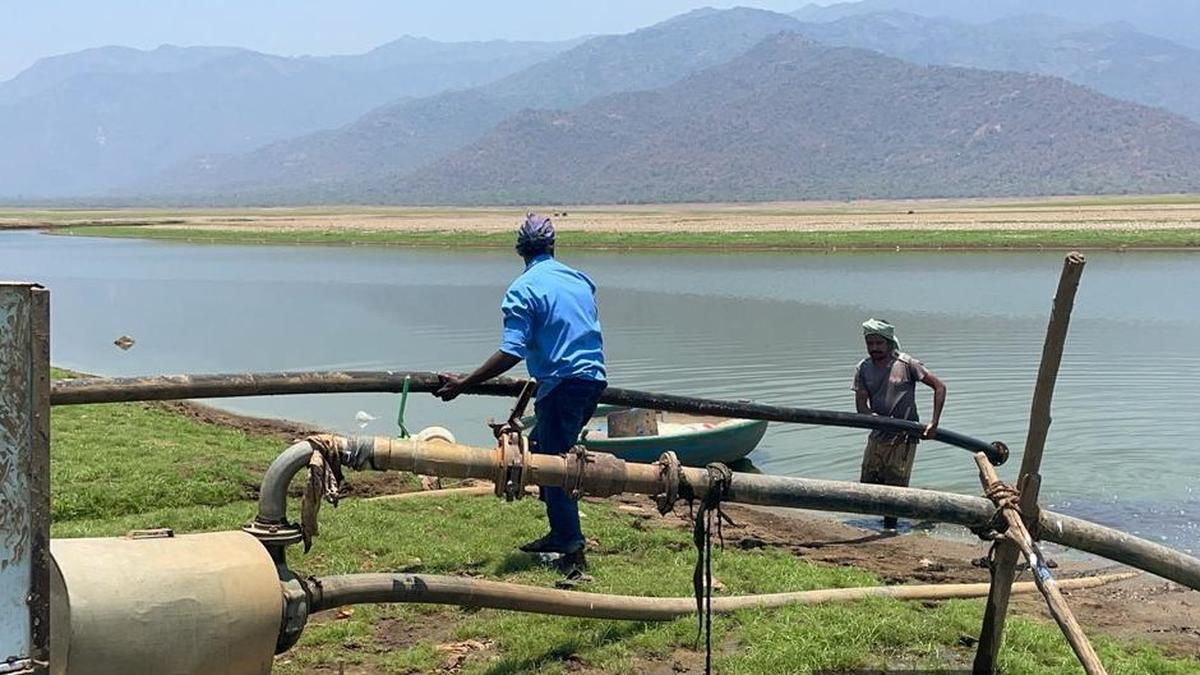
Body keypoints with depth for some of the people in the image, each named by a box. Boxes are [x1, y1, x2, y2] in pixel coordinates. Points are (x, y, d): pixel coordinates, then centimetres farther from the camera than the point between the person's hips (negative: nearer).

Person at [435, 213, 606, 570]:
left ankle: (573, 549, -2)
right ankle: (560, 534, 23)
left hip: (562, 383, -7)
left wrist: (463, 384, -13)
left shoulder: (523, 289, -9)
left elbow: (512, 352, -18)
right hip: (594, 379, 7)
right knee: (541, 447, 20)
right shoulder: (580, 280, 13)